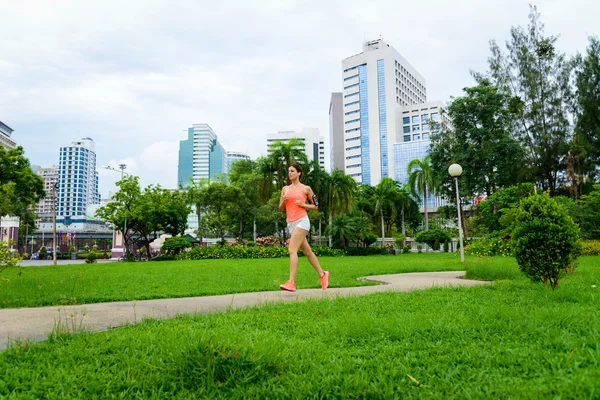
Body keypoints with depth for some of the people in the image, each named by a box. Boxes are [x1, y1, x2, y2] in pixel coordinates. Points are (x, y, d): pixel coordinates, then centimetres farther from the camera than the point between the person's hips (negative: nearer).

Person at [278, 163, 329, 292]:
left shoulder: (306, 189, 2)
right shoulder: (285, 189, 14)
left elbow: (316, 206, 6)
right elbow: (281, 208, 15)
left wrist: (303, 204, -10)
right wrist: (283, 201, -5)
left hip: (302, 221, -6)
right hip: (290, 223, 6)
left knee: (292, 250, -20)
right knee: (307, 252, 12)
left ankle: (291, 283, -23)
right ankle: (322, 274, 27)